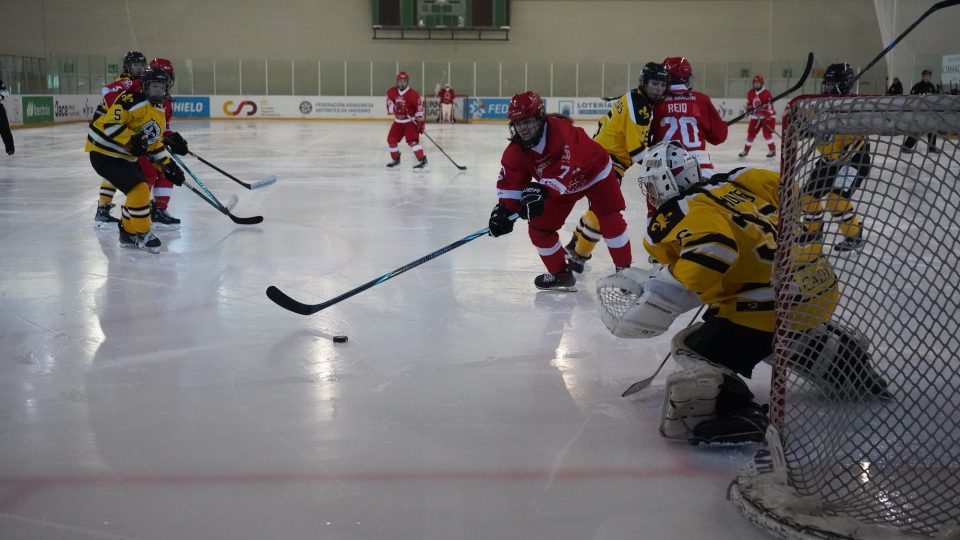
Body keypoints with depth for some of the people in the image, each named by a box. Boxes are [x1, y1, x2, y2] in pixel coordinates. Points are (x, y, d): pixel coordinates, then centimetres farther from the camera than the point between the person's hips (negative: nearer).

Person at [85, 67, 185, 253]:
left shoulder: (159, 114, 12)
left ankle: (128, 233, 31)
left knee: (141, 192, 15)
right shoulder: (132, 100, -18)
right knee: (139, 190, -16)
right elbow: (110, 123, -25)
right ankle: (142, 234, 0)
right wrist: (132, 140, -30)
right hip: (104, 153, -10)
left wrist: (169, 166, 12)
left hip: (124, 156, 10)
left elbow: (154, 144, 19)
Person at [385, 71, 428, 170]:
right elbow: (389, 100, 10)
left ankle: (422, 160, -29)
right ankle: (396, 160, 27)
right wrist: (391, 108, -11)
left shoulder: (413, 94, -20)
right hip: (398, 121, 7)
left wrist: (420, 121, -24)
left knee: (412, 140, -23)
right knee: (391, 139, 8)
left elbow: (419, 107, -19)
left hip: (410, 121, -6)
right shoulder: (392, 92, -5)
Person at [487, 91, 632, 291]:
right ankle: (560, 274, 15)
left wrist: (543, 190, -58)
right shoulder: (516, 151, -19)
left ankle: (624, 269, 4)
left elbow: (569, 166, -49)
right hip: (560, 185, 6)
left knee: (611, 221, -15)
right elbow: (510, 181, -14)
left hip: (594, 172, -5)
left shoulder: (560, 129, -39)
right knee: (539, 227, -2)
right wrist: (505, 208, -31)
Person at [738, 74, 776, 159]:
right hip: (756, 116, 6)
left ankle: (772, 150, -5)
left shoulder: (766, 93, -18)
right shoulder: (750, 93, 2)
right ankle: (746, 150, 18)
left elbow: (769, 106, -21)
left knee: (767, 133, -15)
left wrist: (767, 118, -27)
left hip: (767, 116, -6)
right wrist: (749, 109, -4)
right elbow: (749, 103, 16)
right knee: (751, 133, 6)